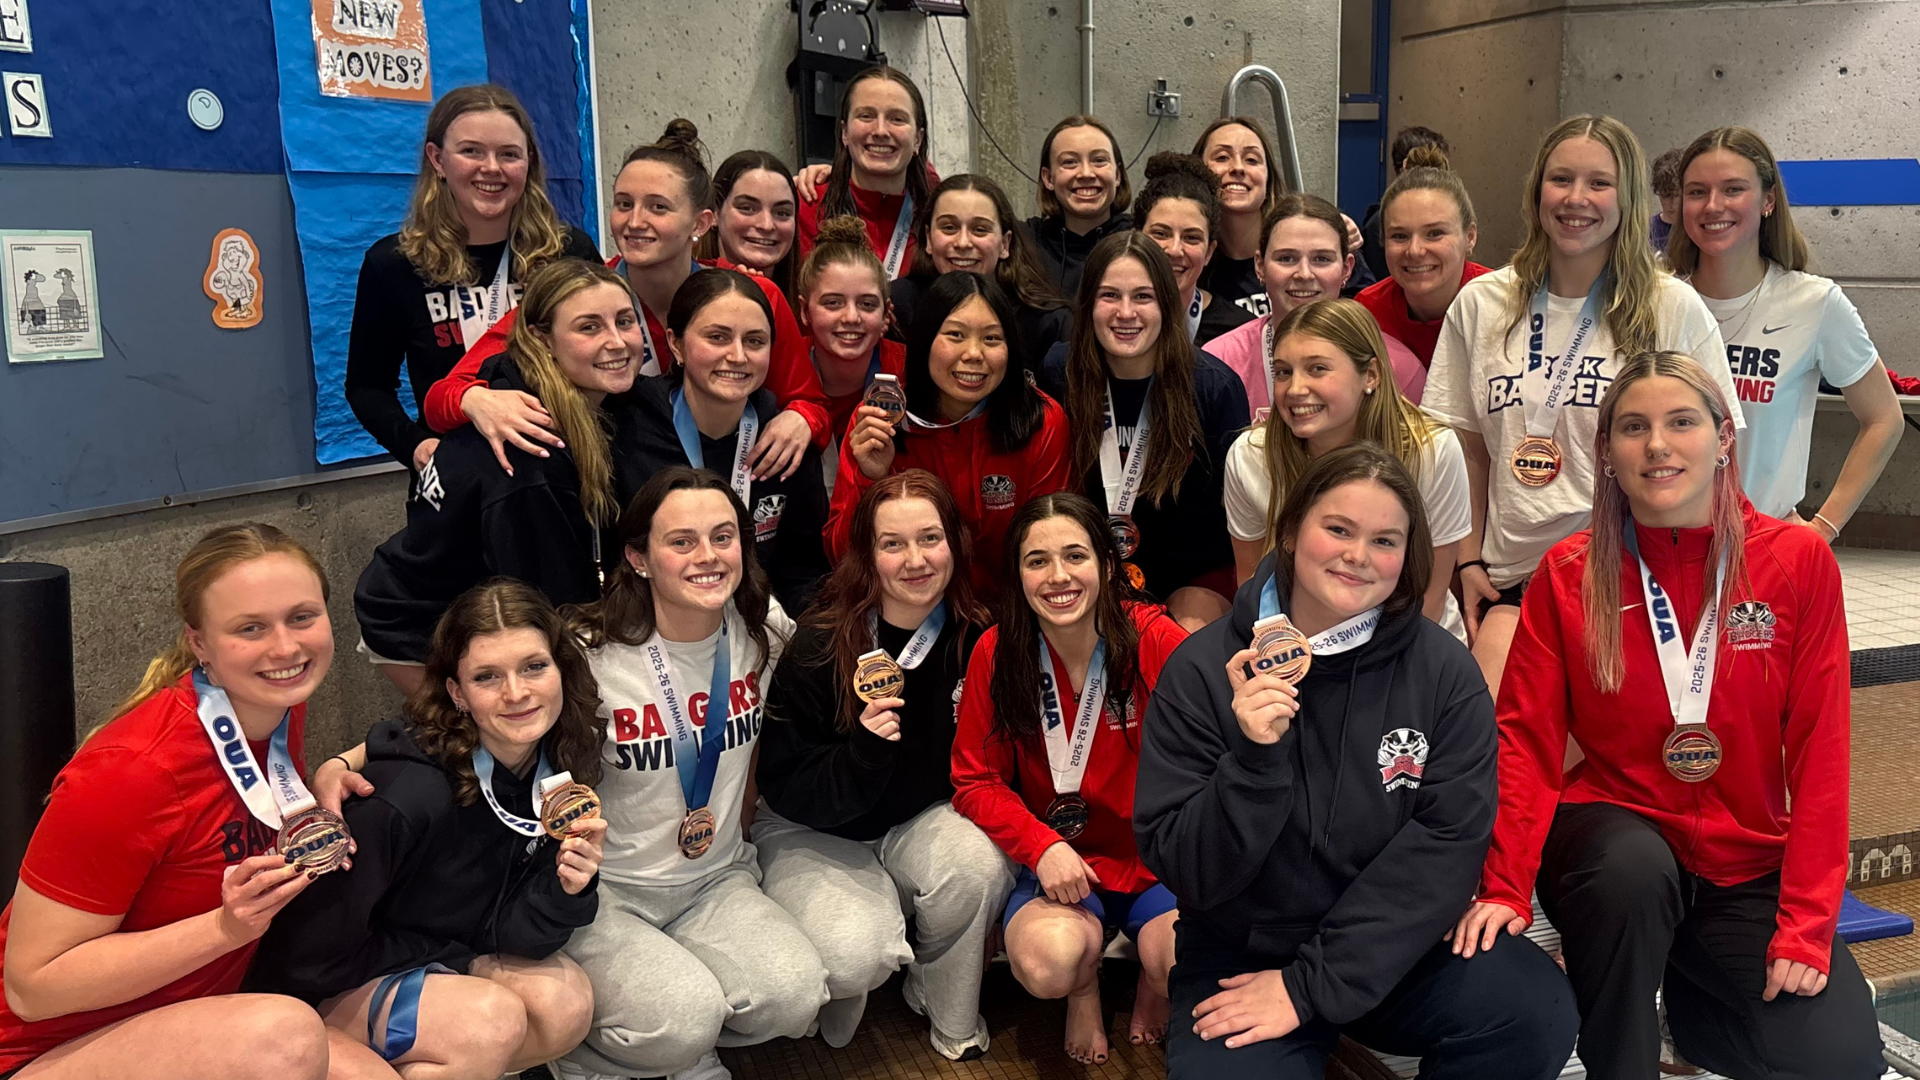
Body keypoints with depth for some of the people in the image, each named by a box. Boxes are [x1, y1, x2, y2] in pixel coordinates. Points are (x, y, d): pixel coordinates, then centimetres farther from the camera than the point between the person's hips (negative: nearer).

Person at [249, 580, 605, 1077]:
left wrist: (567, 886, -27)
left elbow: (507, 935, -8)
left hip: (443, 958, 7)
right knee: (492, 1017, -29)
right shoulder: (408, 795, -30)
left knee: (569, 999, -17)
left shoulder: (555, 772, -10)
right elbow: (309, 958, -22)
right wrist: (461, 961, -15)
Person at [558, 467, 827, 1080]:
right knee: (682, 1020, -27)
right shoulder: (594, 657, -17)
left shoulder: (766, 632, -3)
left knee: (794, 997, -21)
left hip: (718, 880, 4)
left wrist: (737, 824, 8)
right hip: (607, 892, -4)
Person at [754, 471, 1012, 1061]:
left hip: (920, 820, 3)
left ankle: (951, 1021, 0)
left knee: (979, 867, -29)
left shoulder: (976, 637, -11)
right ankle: (838, 992, 10)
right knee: (858, 952, -29)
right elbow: (787, 792, -17)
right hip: (811, 833, -3)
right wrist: (864, 750, -34)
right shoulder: (818, 646, -20)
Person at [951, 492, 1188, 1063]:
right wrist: (1042, 846, -18)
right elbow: (976, 781, -2)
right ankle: (1085, 991, 11)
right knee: (1047, 962, -30)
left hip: (1155, 860, 0)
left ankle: (1154, 984, 12)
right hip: (1059, 864, 1)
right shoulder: (996, 652, -7)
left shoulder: (1156, 639, -12)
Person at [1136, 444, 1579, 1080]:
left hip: (1397, 949, 2)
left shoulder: (1444, 671, -5)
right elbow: (1184, 870, -11)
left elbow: (1449, 841, -12)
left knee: (1539, 1012, -22)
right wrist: (1255, 760, -29)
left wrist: (1313, 986, -18)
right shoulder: (1203, 671, -9)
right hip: (1242, 956, -2)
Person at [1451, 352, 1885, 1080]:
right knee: (1636, 867, -35)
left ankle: (1686, 989, 16)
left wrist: (1806, 925, -11)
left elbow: (1818, 750, -7)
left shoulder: (1799, 561, -6)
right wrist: (1504, 886, -19)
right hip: (1616, 831, -2)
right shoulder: (1568, 574, -5)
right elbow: (1527, 740, -7)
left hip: (1749, 863, 2)